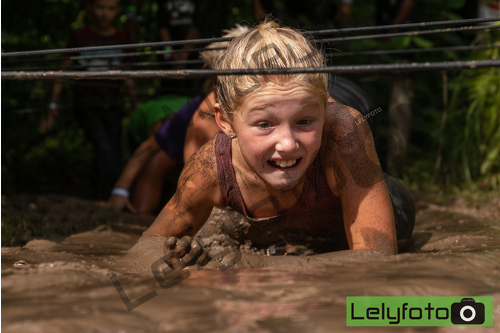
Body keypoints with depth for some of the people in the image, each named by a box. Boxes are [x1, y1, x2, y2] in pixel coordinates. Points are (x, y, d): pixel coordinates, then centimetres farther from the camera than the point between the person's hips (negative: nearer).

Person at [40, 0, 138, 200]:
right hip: (87, 106, -4)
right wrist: (52, 107, -2)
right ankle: (100, 201, -27)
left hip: (112, 107, 4)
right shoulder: (80, 37, -1)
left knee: (115, 167, -1)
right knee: (103, 147, -28)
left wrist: (136, 107, 21)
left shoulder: (121, 39, 7)